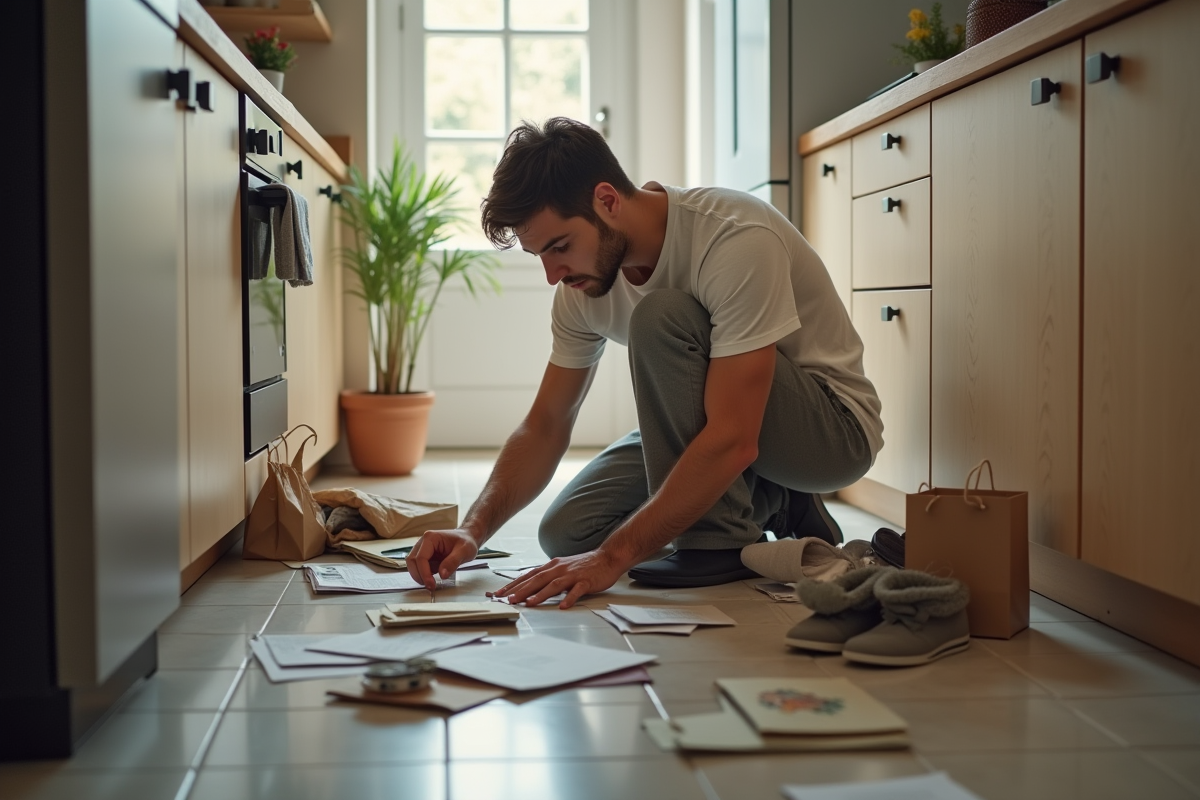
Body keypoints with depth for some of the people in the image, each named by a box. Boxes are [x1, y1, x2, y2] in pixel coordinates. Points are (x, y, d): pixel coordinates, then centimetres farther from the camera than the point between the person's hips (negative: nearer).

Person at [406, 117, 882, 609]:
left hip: (835, 427, -7)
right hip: (720, 423, 7)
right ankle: (771, 508, 6)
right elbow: (546, 426, -2)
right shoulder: (582, 286, -7)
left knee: (661, 319, -30)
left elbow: (732, 440, -36)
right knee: (566, 534, -8)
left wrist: (613, 557, -37)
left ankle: (721, 543, -16)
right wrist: (473, 530, -18)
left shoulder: (737, 240, -31)